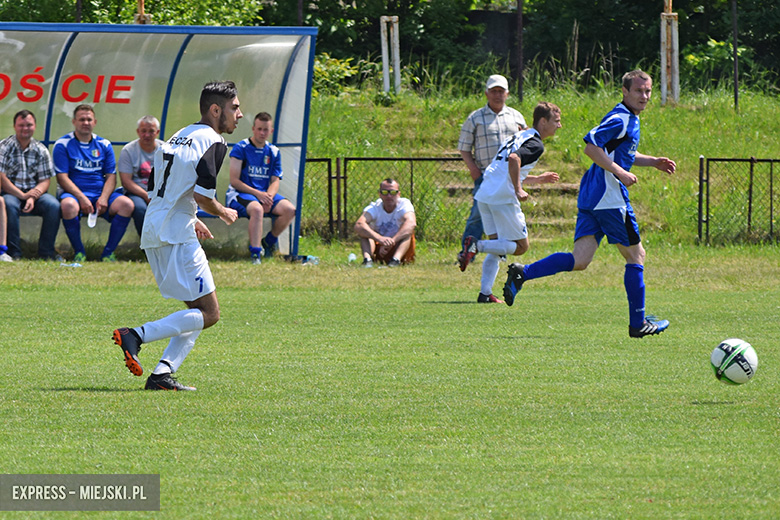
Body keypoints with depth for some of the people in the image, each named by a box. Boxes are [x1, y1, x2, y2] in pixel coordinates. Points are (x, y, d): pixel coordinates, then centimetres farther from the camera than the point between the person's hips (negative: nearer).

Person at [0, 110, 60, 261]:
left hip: (34, 193, 3)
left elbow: (45, 181, 4)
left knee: (53, 205, -26)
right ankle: (14, 253, -27)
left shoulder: (40, 150, 8)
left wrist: (32, 197, -16)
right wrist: (23, 195, -19)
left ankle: (46, 251, -15)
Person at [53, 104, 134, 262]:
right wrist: (82, 198, -20)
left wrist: (103, 198, -12)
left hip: (100, 194, 3)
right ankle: (79, 252, -18)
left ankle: (108, 252, -13)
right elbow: (62, 178, -6)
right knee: (68, 205, -39)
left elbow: (111, 176, 8)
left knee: (126, 204, -24)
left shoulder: (104, 145, 13)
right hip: (74, 193, -3)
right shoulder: (63, 144, 1)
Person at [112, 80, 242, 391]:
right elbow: (202, 195, -18)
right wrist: (224, 214, 2)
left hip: (153, 235, 9)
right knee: (209, 313, -6)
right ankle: (136, 336, -17)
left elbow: (154, 192, 22)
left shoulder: (178, 138, 20)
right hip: (176, 236, -9)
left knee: (200, 311, 13)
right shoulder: (212, 142, -8)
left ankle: (162, 374, 0)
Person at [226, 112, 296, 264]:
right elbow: (234, 181, -9)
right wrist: (257, 194, -18)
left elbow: (275, 181, 8)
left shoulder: (273, 152, 11)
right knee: (257, 209, -39)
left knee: (289, 210, -21)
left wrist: (269, 196, -15)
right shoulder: (240, 148, -5)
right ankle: (255, 254, -40)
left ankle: (269, 241, 4)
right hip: (241, 194, -5)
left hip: (265, 193, 5)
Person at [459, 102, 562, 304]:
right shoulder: (535, 144, -6)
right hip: (503, 197, -9)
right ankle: (477, 246, -17)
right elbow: (514, 159, -26)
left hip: (485, 194, 9)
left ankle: (485, 293, 5)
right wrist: (518, 190, -22)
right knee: (521, 246, 1)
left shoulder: (520, 136, 22)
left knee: (497, 246, 14)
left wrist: (537, 179, 36)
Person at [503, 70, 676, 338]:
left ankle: (522, 273, -14)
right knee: (636, 256, 3)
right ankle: (638, 323, 10)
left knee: (580, 260, -1)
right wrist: (620, 172, -21)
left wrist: (653, 162, 26)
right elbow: (591, 147, -21)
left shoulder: (629, 119, 19)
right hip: (610, 197, -9)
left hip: (590, 198, 9)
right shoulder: (621, 118, -12)